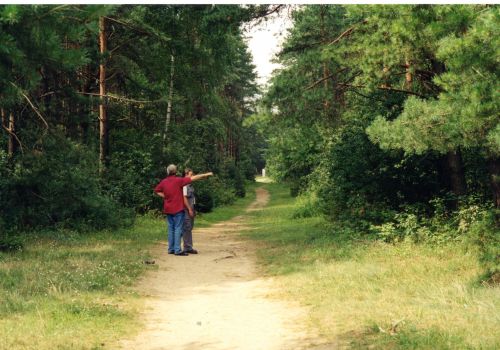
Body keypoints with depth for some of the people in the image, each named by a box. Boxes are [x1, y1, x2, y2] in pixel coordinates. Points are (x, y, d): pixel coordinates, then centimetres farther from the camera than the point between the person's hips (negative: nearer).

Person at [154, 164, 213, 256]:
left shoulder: (163, 182, 4)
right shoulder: (178, 180, -12)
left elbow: (156, 190, 17)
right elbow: (193, 178, -12)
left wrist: (164, 196, 11)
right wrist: (205, 175, -7)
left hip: (168, 209, 5)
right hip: (178, 209, -5)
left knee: (171, 229, 13)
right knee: (178, 229, -4)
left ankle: (171, 249, 15)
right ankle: (177, 250, -8)